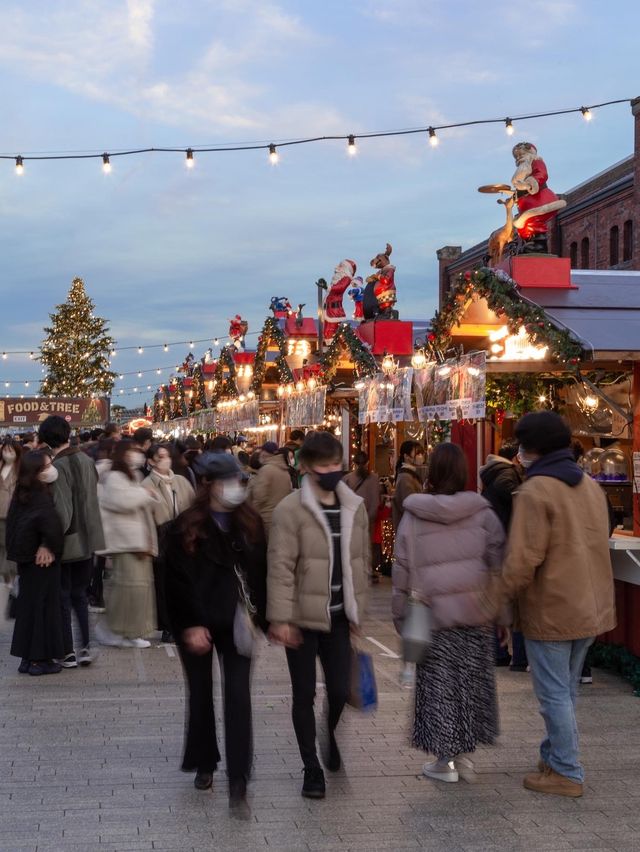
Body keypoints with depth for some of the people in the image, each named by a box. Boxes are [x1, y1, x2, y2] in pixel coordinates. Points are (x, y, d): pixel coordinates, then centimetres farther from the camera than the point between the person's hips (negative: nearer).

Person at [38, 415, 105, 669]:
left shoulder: (57, 467, -19)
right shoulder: (86, 460, 1)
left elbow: (61, 509, -22)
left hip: (66, 542, -6)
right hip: (88, 540, 6)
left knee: (63, 597, 7)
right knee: (79, 594, 17)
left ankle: (68, 653, 11)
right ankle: (86, 647, 13)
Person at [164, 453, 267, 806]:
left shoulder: (250, 524, 3)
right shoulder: (186, 528, -7)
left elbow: (261, 574, 5)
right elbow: (177, 581, -9)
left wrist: (261, 617, 1)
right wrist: (189, 626, -14)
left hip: (236, 624, 1)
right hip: (197, 626, -1)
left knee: (238, 696, -6)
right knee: (200, 695, 12)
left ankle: (238, 776, -3)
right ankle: (204, 763, 30)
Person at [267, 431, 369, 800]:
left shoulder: (355, 507, 6)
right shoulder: (291, 509, -10)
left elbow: (362, 562, 13)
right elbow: (281, 567, -13)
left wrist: (359, 610, 12)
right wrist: (281, 619, -16)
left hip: (339, 617, 4)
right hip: (303, 617, -4)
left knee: (340, 691, 2)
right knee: (305, 694, 6)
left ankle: (329, 737, 35)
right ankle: (312, 768, 20)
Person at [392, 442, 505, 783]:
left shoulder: (413, 517, -3)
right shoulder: (482, 513, -2)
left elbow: (402, 571, 0)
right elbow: (498, 566, -1)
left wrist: (402, 618, 8)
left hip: (434, 614, -1)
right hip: (476, 614, 1)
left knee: (438, 687, 7)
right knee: (472, 681, 13)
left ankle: (445, 759, 13)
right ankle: (466, 745, 20)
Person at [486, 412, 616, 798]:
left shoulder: (537, 491, -18)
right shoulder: (591, 486, 7)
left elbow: (523, 559, -21)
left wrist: (498, 599, -11)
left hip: (551, 611, -8)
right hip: (592, 607, 8)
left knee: (554, 694, 4)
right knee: (566, 689, 20)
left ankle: (567, 773, 12)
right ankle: (556, 755, 32)